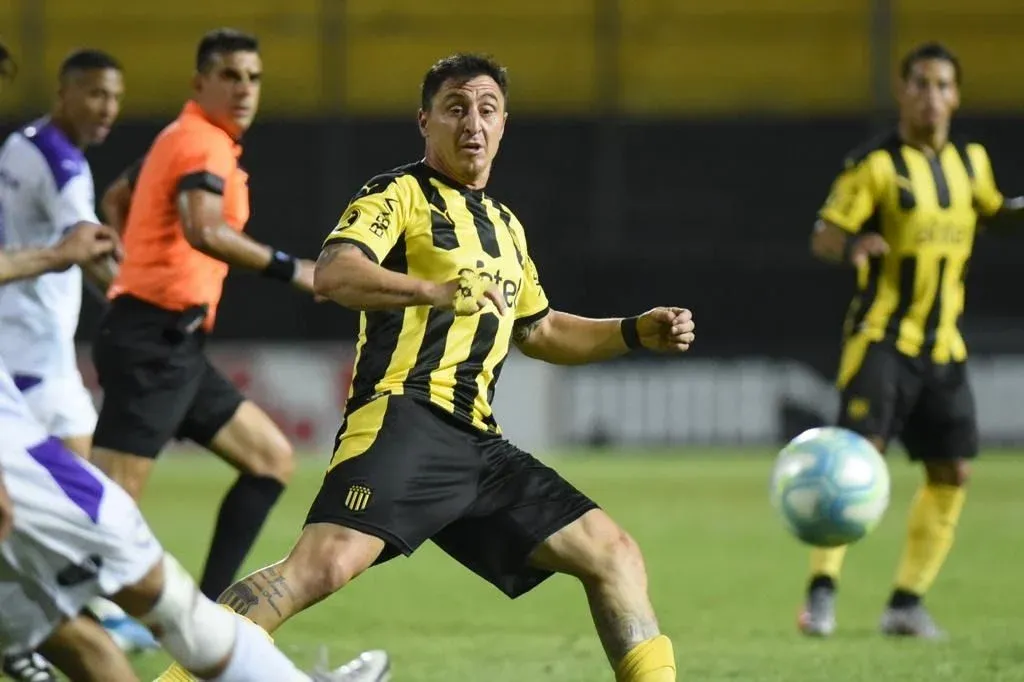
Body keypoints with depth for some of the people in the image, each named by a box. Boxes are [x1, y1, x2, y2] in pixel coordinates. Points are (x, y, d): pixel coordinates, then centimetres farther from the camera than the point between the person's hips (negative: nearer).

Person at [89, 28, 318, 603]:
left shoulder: (185, 139, 19)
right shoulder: (204, 143, -11)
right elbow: (205, 232, -31)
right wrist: (289, 268, -27)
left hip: (173, 346, 10)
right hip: (154, 342, -10)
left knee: (273, 459, 13)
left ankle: (207, 610, 8)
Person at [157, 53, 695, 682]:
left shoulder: (506, 227, 27)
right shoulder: (401, 194, 2)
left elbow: (540, 332, 41)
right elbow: (334, 273, -17)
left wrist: (638, 332, 28)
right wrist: (437, 291, -31)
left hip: (476, 442, 8)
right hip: (405, 419, -8)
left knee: (615, 555, 6)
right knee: (327, 563, -29)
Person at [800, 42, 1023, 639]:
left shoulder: (971, 161, 9)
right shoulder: (875, 164, -8)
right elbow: (824, 236, -12)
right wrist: (851, 245, -34)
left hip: (945, 344, 6)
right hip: (883, 337, -6)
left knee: (953, 471, 3)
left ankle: (908, 601, 12)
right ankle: (823, 590, -15)